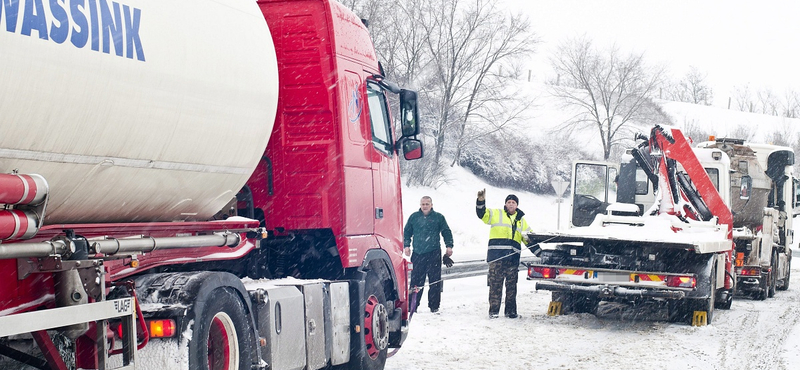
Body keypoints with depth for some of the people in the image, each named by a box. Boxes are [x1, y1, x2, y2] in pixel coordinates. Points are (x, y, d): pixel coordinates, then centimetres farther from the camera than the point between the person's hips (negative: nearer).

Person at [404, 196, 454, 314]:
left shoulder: (438, 217, 7)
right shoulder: (414, 217, 11)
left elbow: (446, 232, 10)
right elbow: (407, 232, 16)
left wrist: (449, 246, 0)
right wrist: (406, 245, 4)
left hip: (434, 253, -1)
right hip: (417, 253, 1)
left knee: (435, 281, 0)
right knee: (416, 280, 0)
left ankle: (434, 306, 7)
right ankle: (412, 305, 6)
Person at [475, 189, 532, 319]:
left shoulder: (521, 220, 23)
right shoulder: (496, 214, 12)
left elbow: (529, 238, 26)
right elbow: (482, 214, -1)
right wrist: (481, 201, -17)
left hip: (513, 257, 4)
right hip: (496, 255, -3)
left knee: (512, 285, 5)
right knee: (495, 283, -6)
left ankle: (511, 311, 12)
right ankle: (493, 310, -3)